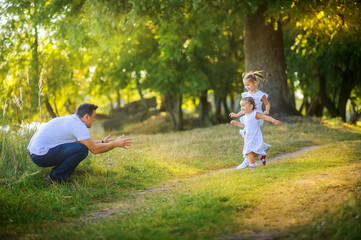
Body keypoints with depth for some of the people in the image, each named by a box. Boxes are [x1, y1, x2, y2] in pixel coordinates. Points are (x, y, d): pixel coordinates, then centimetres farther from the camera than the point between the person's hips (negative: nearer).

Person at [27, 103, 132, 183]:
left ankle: (55, 173, 12)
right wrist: (116, 144, -2)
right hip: (41, 155, -10)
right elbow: (94, 149, -14)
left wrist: (103, 142, 35)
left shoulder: (69, 119, 17)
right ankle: (56, 178, -8)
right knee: (82, 149, -19)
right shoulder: (78, 125, -13)